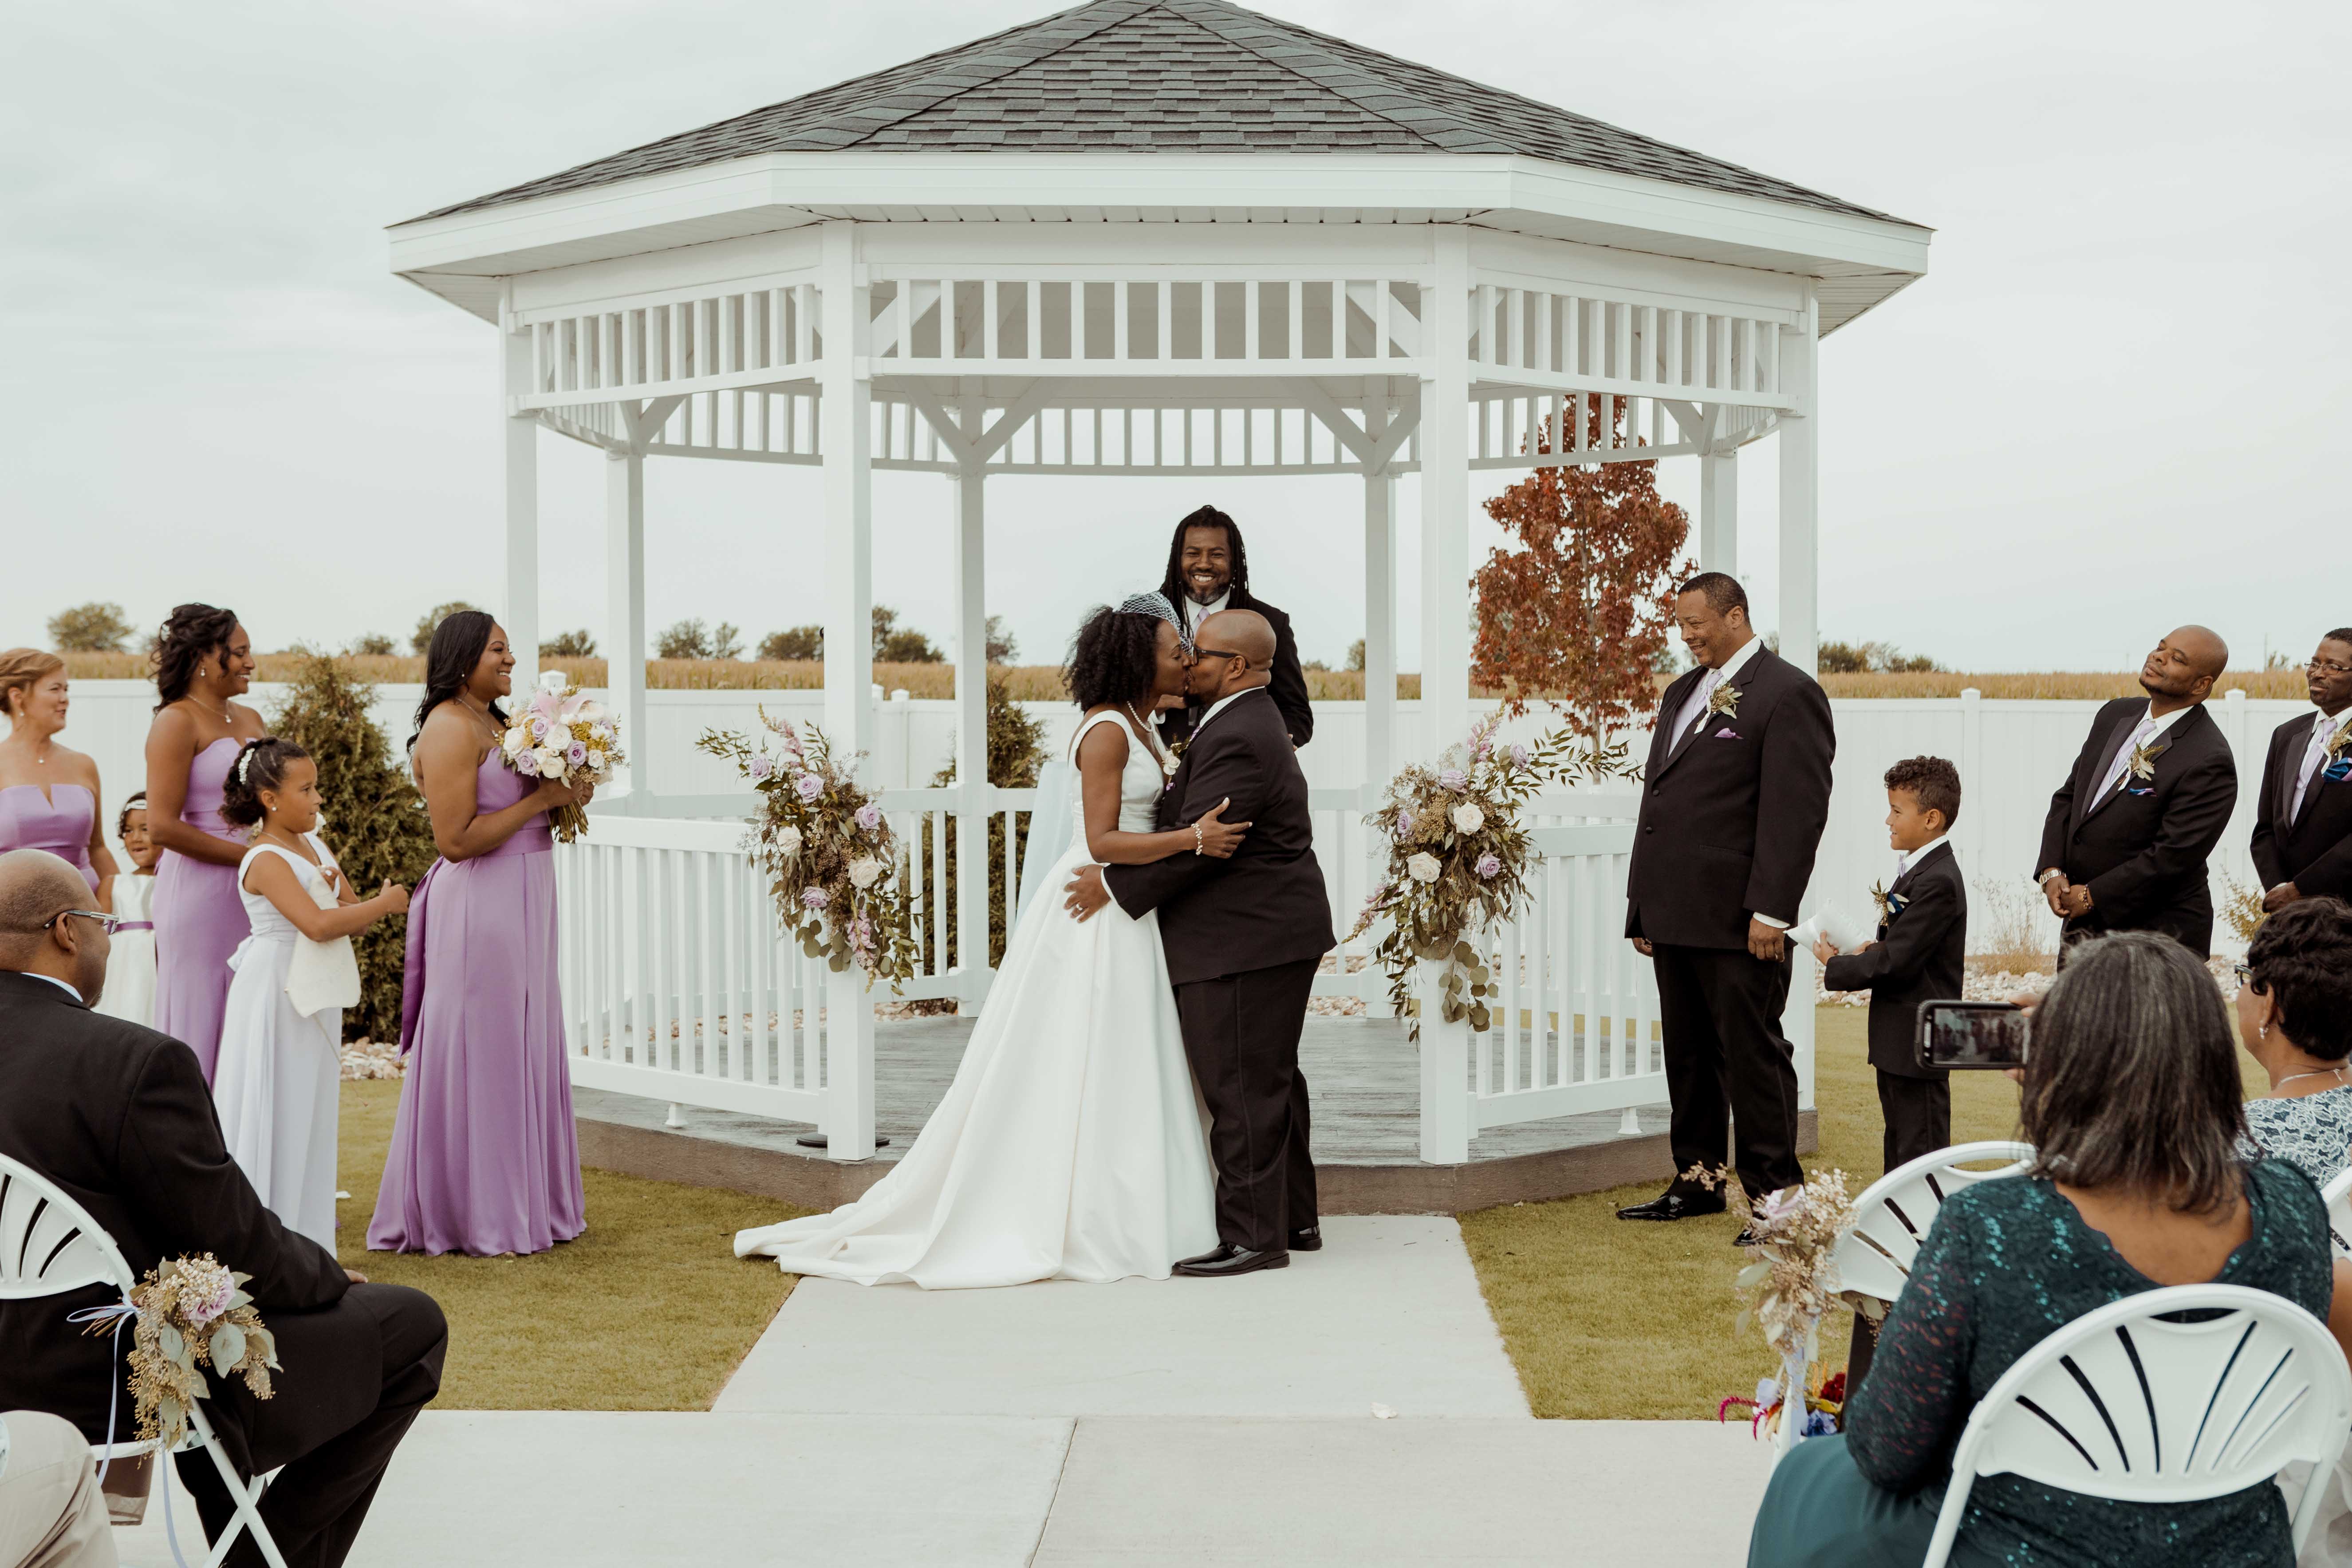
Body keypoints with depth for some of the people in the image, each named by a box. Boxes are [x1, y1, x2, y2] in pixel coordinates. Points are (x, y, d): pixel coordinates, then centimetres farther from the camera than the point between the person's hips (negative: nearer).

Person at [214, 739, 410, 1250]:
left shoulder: (315, 847, 11)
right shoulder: (266, 861, -16)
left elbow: (353, 917, 11)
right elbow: (317, 924, -26)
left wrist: (339, 894, -11)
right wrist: (386, 902, -17)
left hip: (315, 998, 9)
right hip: (276, 995, -9)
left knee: (309, 1111, 12)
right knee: (273, 1112, -4)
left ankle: (304, 1231, 19)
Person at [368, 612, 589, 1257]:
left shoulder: (497, 723, 14)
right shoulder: (450, 727, -14)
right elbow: (456, 839, -21)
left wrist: (564, 798, 5)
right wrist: (541, 799, -17)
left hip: (522, 905, 10)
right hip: (479, 911, -10)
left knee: (525, 1051, 14)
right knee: (481, 1057, -2)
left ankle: (529, 1200, 23)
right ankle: (474, 1213, 7)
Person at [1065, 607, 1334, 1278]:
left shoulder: (1240, 739, -20)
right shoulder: (1247, 721, 14)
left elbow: (1197, 842, -22)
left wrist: (1115, 885, -15)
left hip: (1245, 942, -11)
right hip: (1267, 933, 11)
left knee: (1241, 1089, -5)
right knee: (1270, 1080, 17)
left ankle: (1253, 1235, 1)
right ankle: (1293, 1218, 25)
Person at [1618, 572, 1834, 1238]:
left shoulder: (1788, 694, -7)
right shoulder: (1681, 694, 19)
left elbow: (1797, 810, -14)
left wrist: (1771, 912, -19)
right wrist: (1643, 904, 17)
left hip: (1736, 919, -8)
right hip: (1675, 916, 8)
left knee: (1752, 1053, -3)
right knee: (1688, 1053, 14)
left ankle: (1775, 1193, 4)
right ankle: (1696, 1181, 23)